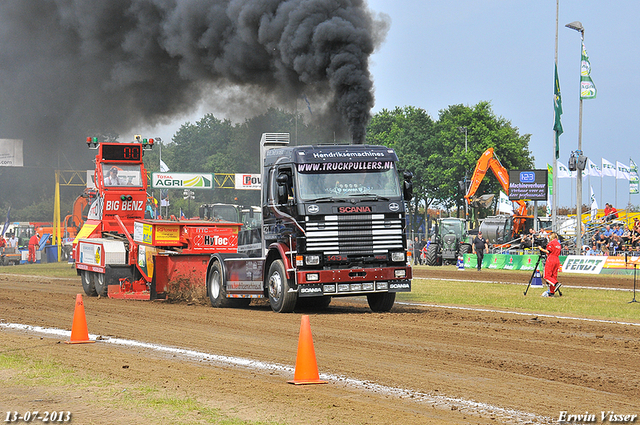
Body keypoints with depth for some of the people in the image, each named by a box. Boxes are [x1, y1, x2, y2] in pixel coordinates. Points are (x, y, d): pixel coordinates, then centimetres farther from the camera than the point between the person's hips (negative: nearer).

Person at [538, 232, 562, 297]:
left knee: (547, 276, -5)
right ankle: (552, 292, 6)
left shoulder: (551, 243, -7)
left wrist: (541, 249, 1)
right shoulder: (559, 244, 17)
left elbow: (548, 251, -13)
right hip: (557, 260, 8)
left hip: (550, 260, -8)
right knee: (554, 275, 8)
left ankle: (556, 283, -27)